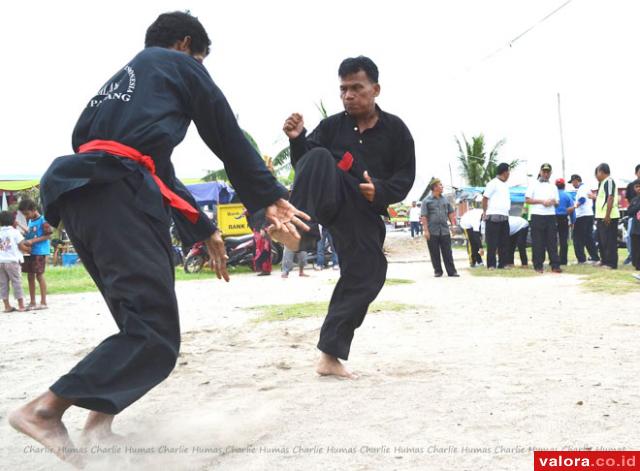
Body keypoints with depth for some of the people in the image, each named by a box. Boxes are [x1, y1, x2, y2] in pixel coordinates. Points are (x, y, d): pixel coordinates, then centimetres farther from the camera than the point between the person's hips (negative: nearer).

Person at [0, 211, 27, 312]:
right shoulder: (15, 232, -2)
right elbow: (21, 246, -5)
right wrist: (29, 249, 11)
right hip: (12, 261, -4)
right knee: (17, 282, 0)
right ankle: (21, 305, 1)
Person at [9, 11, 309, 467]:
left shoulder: (120, 82, 36)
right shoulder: (178, 64, 14)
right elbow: (229, 137, 13)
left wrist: (205, 231, 37)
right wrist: (270, 198, 20)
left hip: (79, 197, 9)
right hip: (118, 196, -9)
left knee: (140, 322, 16)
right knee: (154, 335, -12)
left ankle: (101, 417, 8)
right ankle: (45, 409, -21)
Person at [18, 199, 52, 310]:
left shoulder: (42, 220, -10)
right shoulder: (30, 221, 14)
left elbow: (47, 236, -14)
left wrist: (32, 241, -19)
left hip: (39, 252, -8)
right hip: (29, 252, 8)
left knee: (39, 275, -4)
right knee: (30, 276, 9)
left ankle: (43, 302, 2)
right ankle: (32, 302, 17)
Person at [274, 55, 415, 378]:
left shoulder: (395, 129, 5)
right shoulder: (332, 126, 5)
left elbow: (405, 177, 4)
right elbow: (305, 164, 1)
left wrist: (380, 189, -17)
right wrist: (297, 139, -20)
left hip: (363, 214, 1)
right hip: (331, 199, -1)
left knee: (364, 277, -7)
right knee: (319, 157, -30)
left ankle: (331, 356, 5)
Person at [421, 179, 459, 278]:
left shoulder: (445, 200, 11)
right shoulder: (427, 201, -2)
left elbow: (451, 213, 18)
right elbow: (424, 216, -5)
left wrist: (453, 225, 10)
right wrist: (426, 230, -12)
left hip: (445, 231, 3)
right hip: (432, 231, -3)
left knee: (447, 252, 2)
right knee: (435, 253, 4)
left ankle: (451, 271, 6)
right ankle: (438, 271, 14)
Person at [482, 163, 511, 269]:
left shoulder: (505, 185, 19)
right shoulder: (493, 183, -6)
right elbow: (485, 198, -8)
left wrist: (507, 212, 15)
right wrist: (485, 212, -9)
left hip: (504, 217, 8)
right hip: (494, 216, -8)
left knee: (504, 242, 9)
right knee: (492, 243, -4)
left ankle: (503, 263, 14)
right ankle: (491, 264, -2)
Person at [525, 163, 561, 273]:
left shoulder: (553, 187, 19)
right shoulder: (534, 185, 5)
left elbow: (557, 202, 20)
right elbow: (527, 199, -2)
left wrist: (553, 202, -5)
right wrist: (541, 201, -13)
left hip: (551, 216, 4)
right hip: (537, 216, -4)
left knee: (552, 241, 0)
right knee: (538, 242, -3)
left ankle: (555, 265, -2)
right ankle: (538, 266, 1)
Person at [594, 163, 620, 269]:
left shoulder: (609, 181, -12)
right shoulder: (603, 183, 18)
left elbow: (610, 198, -20)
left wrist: (607, 215, -23)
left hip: (608, 217, -10)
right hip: (602, 217, 10)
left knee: (609, 241, -7)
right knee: (602, 240, 16)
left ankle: (611, 263, -4)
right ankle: (604, 261, 24)